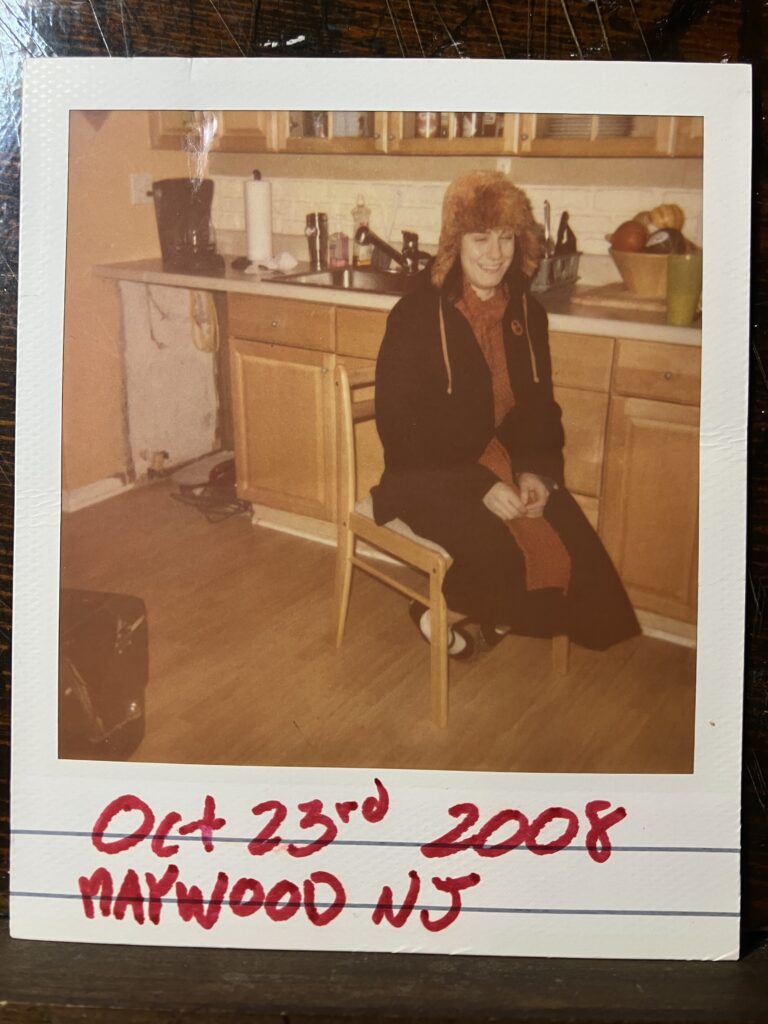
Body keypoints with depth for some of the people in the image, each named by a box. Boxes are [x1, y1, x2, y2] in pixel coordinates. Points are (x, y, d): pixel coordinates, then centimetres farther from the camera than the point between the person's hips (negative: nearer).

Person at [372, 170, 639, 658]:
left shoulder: (526, 312, 6)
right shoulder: (416, 316, -12)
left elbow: (540, 405, 12)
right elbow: (399, 426, -15)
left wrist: (537, 471, -8)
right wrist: (480, 485, -22)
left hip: (506, 461, 6)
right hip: (433, 472, -5)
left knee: (575, 545, -16)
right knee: (504, 552, -28)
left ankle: (498, 614, 11)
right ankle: (439, 614, 3)